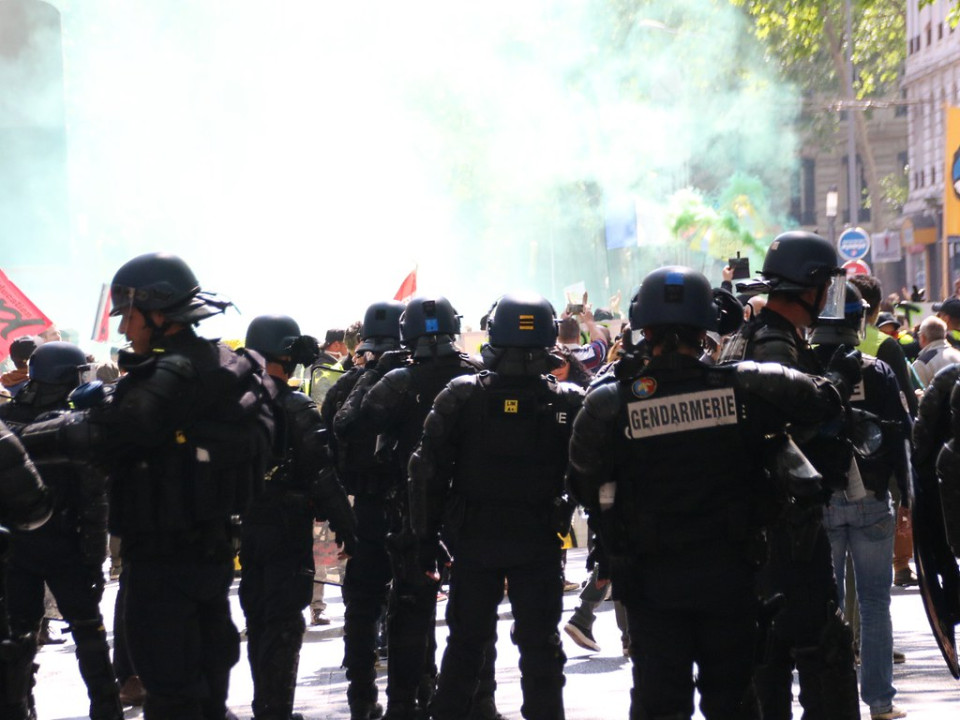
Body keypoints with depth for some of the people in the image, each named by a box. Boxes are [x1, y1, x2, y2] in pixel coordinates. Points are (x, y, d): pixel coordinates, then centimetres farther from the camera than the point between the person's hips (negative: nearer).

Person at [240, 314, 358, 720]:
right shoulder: (296, 409, -16)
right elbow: (322, 477, -18)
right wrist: (345, 528, -11)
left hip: (247, 530, 6)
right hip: (288, 532, -6)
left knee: (257, 618, 17)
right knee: (283, 624, -2)